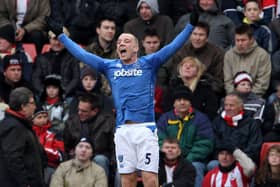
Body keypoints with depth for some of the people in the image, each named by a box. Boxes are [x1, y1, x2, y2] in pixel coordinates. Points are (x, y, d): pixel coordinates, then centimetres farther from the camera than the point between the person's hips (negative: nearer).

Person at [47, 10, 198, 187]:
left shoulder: (148, 63, 7)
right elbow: (82, 54, 22)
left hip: (145, 128, -3)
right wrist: (61, 35, 24)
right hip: (123, 130, 3)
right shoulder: (110, 66, 16)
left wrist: (191, 25, -10)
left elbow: (173, 47, -1)